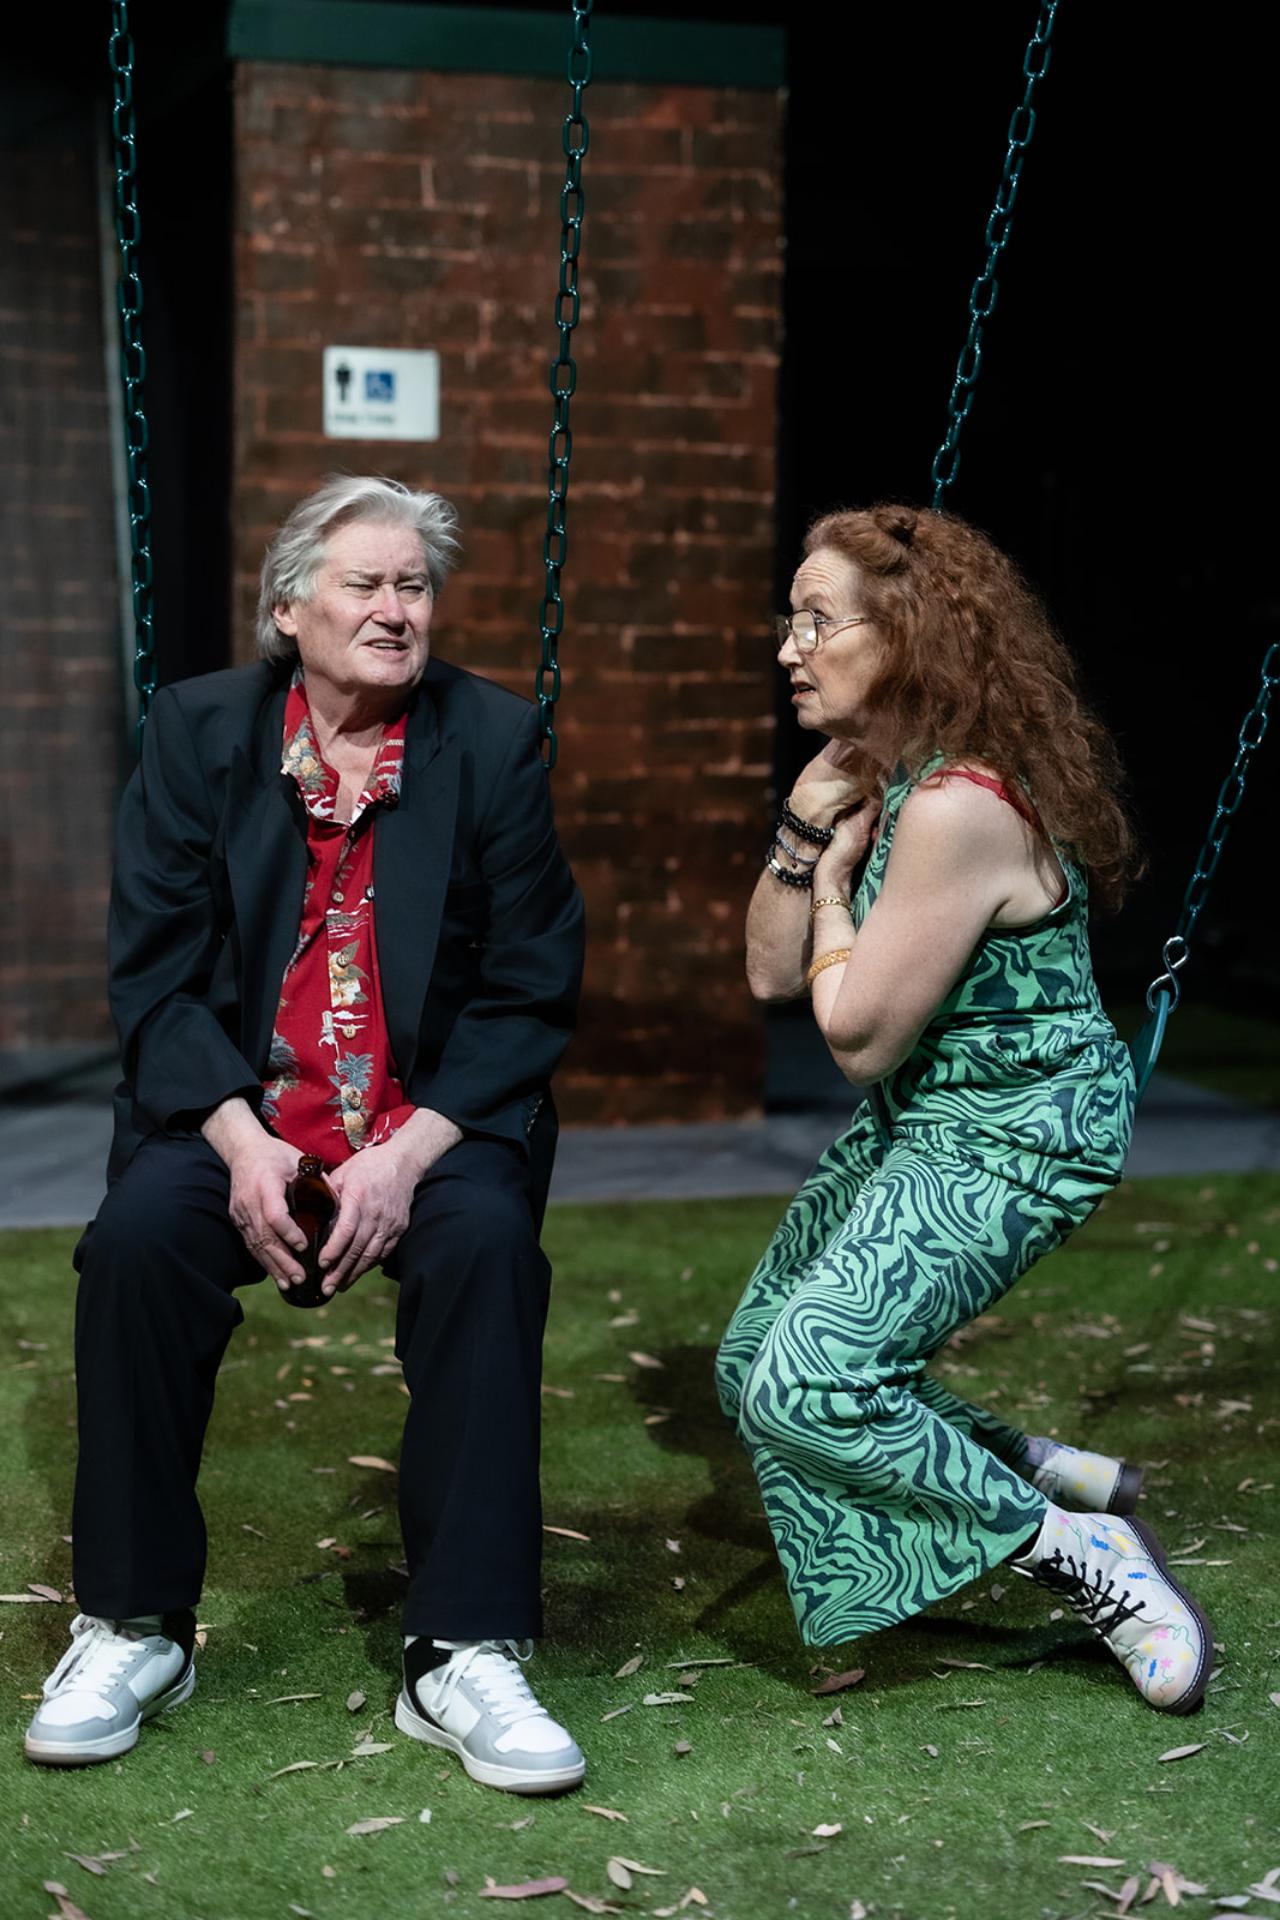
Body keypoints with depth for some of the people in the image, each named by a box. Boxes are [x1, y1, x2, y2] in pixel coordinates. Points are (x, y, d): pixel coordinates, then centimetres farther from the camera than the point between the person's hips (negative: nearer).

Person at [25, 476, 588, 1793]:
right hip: (235, 1104, 1)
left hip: (435, 1122, 0)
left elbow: (528, 993, -3)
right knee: (137, 1233, -28)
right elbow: (153, 972, -1)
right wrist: (241, 1140, -18)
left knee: (486, 1239, -31)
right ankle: (133, 1626, -9)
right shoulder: (199, 729, 2)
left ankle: (463, 1655, -21)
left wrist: (409, 1154, -17)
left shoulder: (493, 740, -1)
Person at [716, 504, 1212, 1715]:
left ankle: (1083, 1555, -7)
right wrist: (807, 825, -9)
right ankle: (1041, 1471, 25)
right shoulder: (874, 776, 5)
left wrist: (836, 883, -8)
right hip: (917, 1125, 10)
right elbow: (771, 975, 3)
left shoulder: (959, 805, -26)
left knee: (807, 1386, -23)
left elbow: (859, 1038, -22)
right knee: (752, 1371, 15)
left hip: (1015, 1138, -10)